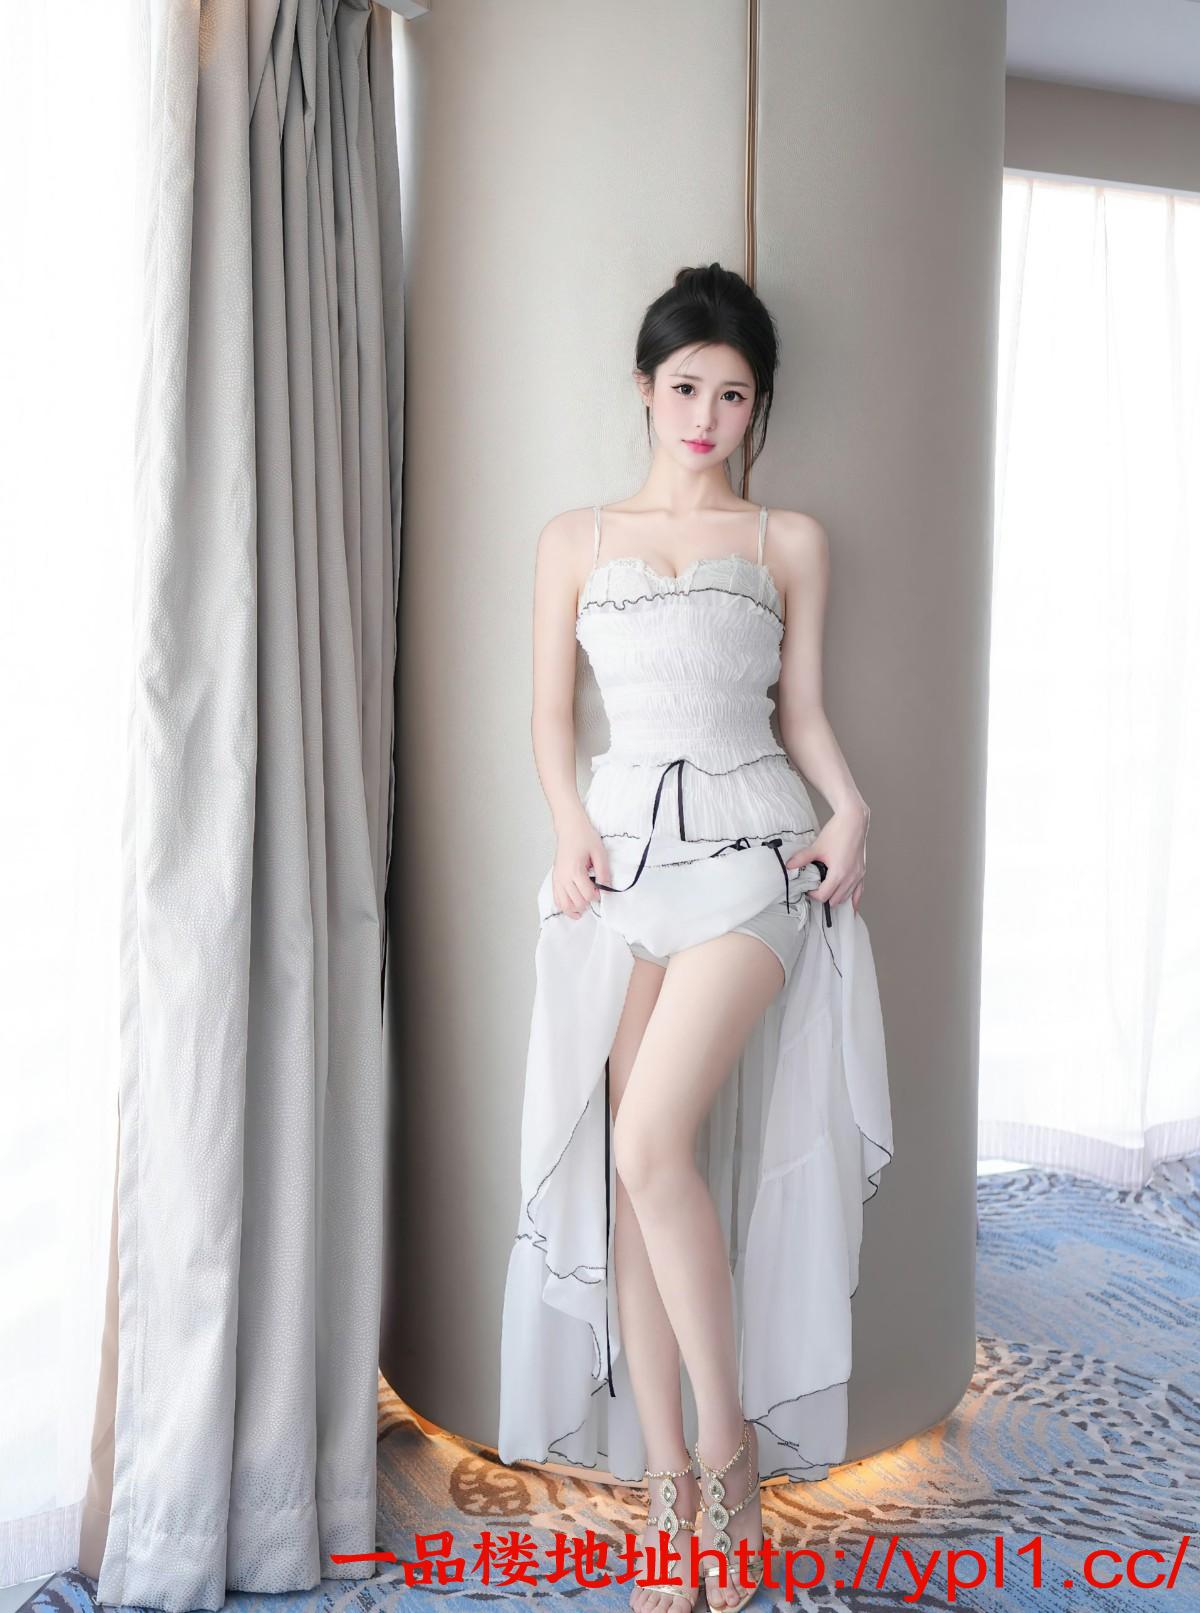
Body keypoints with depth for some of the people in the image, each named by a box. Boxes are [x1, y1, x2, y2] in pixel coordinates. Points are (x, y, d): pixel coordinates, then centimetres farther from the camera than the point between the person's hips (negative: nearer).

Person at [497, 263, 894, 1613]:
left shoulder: (790, 541, 12)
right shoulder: (576, 539, 13)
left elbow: (802, 710, 11)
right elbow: (552, 715, 12)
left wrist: (850, 807, -7)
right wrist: (572, 830, -4)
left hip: (752, 853, -2)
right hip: (624, 856, 2)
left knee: (655, 1146, -17)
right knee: (631, 1174, 0)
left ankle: (729, 1449, 4)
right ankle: (671, 1496, 13)